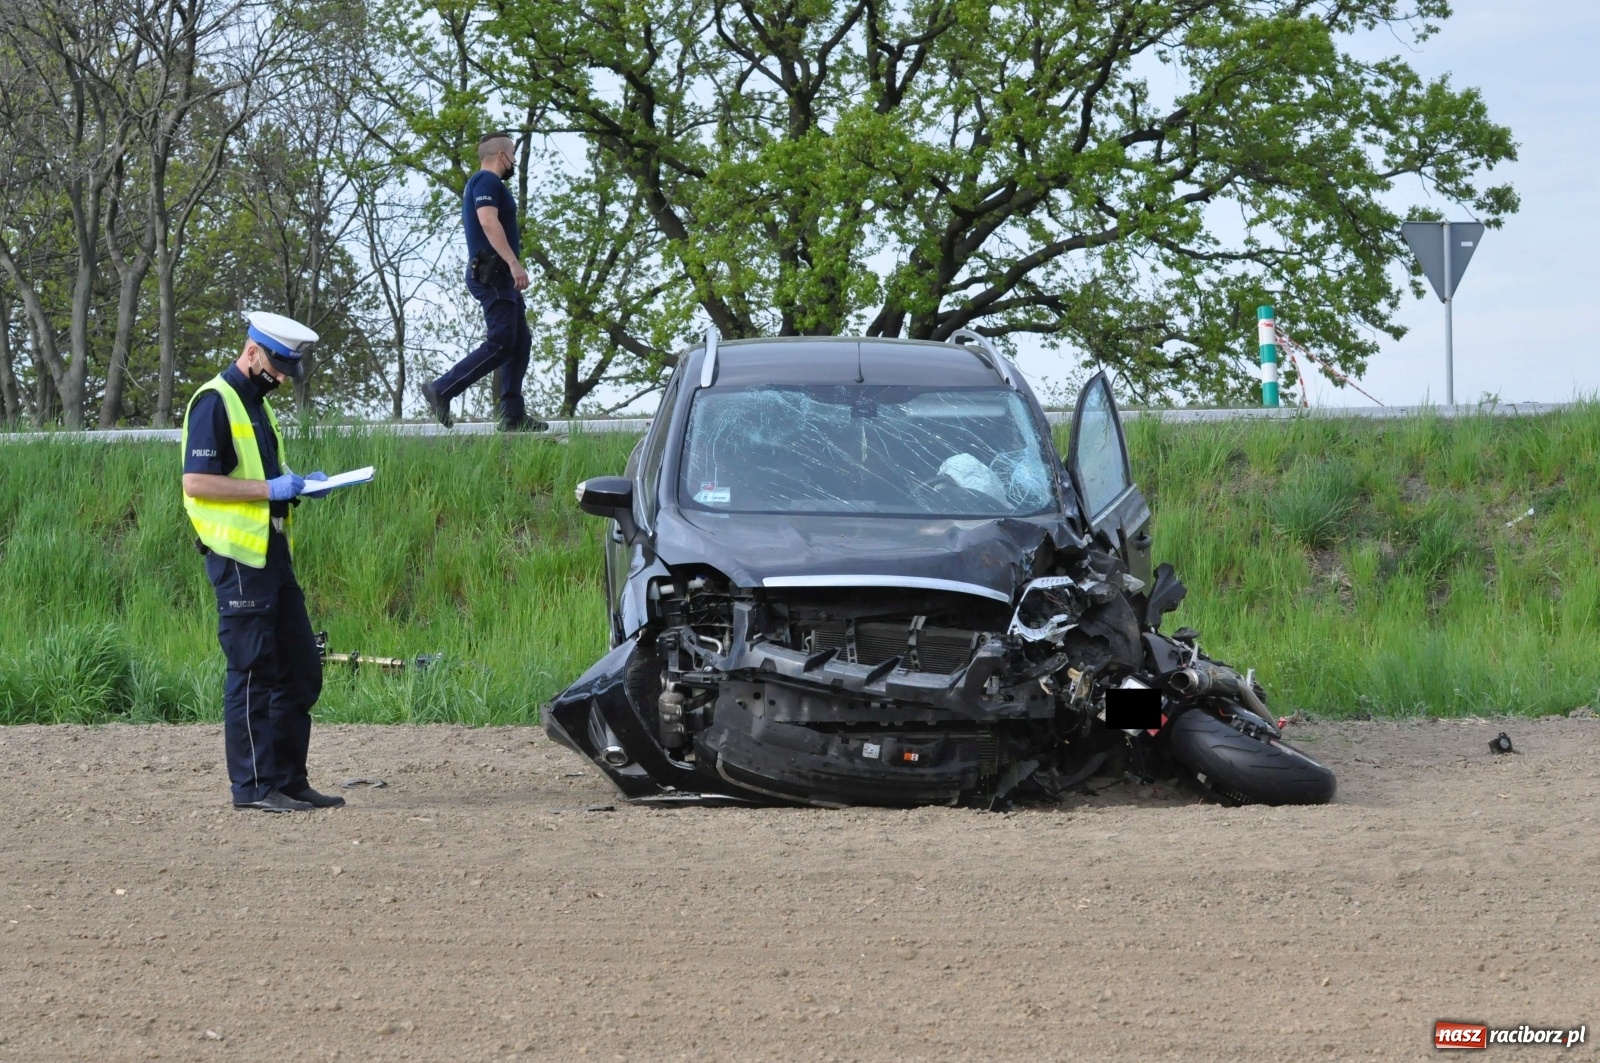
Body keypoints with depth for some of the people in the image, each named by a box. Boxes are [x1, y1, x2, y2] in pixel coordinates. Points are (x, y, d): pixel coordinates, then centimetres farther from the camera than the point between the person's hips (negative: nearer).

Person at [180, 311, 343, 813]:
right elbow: (196, 482, -19)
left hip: (272, 553, 10)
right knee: (252, 673, -6)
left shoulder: (258, 405, 19)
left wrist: (296, 481, 9)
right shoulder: (214, 403, -11)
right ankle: (253, 785, -1)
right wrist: (269, 489, -19)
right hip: (238, 558, -10)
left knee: (301, 671, 10)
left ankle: (289, 780, 15)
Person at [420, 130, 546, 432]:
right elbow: (489, 222, -24)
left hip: (499, 278, 11)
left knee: (521, 342, 8)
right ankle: (441, 390, -14)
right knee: (500, 344, -14)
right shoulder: (488, 181, -9)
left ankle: (513, 415, 5)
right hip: (493, 274, -11)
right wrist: (514, 263, -30)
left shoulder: (480, 183, 24)